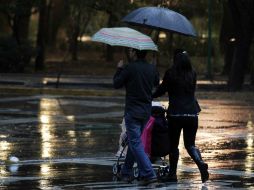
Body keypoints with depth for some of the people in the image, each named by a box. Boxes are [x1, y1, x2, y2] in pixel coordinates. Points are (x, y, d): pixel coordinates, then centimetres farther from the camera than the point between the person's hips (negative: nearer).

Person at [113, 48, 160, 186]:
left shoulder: (130, 68, -15)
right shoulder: (152, 69, 2)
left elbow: (116, 84, -5)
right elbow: (156, 83, 21)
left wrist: (119, 69, 10)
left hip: (133, 111, -7)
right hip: (146, 111, 7)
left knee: (136, 143, -6)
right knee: (134, 141, 20)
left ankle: (149, 174, -17)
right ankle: (126, 172, 29)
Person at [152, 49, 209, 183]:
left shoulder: (171, 73, -7)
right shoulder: (193, 74, 5)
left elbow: (161, 90, 0)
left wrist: (150, 96, 18)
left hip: (175, 114, -3)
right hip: (192, 113, 4)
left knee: (173, 145, 9)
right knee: (190, 144, 10)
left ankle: (172, 174, 13)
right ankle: (201, 164, -16)